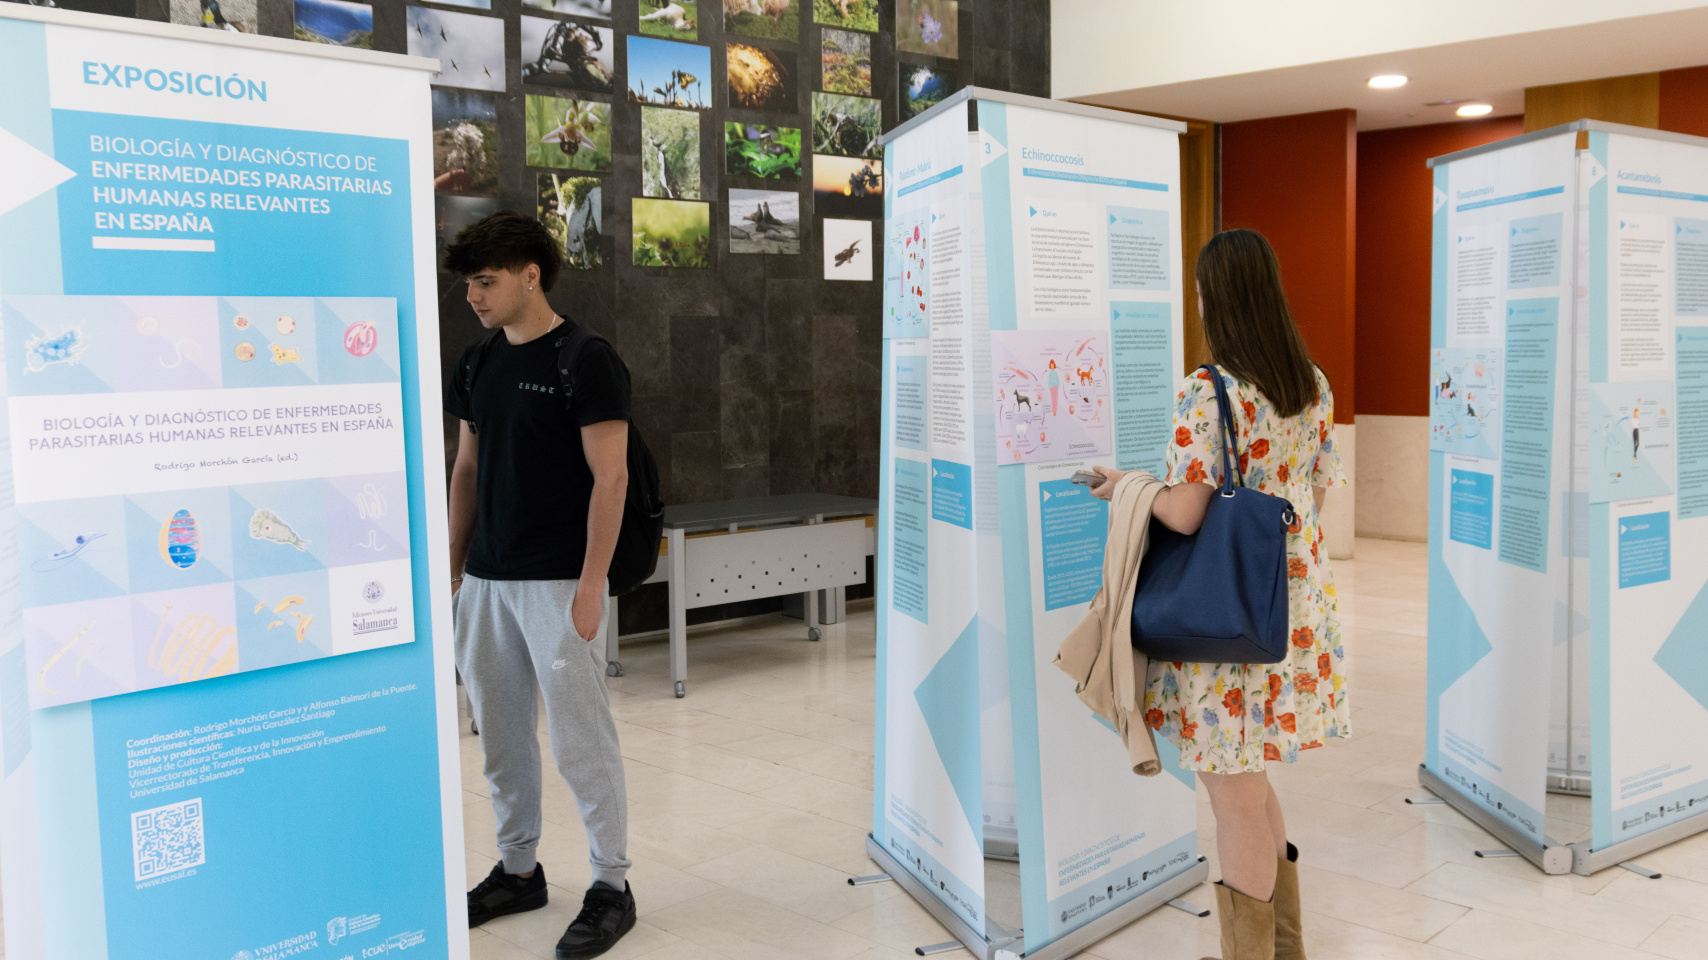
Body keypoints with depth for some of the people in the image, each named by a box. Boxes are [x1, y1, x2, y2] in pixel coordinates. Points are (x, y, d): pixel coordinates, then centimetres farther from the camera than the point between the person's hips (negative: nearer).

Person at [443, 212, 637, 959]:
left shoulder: (586, 361, -11)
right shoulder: (477, 365, 10)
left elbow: (610, 477, -13)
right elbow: (467, 469, 16)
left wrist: (591, 584, -17)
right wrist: (452, 568, 12)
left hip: (558, 582, -7)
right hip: (485, 581, 7)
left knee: (580, 741, 0)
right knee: (500, 737, 15)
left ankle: (611, 886, 14)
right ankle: (518, 869, 31)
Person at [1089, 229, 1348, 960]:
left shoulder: (1204, 394, -19)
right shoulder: (1313, 384, 4)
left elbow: (1185, 515, -21)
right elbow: (1320, 489, 10)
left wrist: (1125, 486, -2)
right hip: (1297, 604, 8)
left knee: (1235, 797, 7)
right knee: (1250, 782, 23)